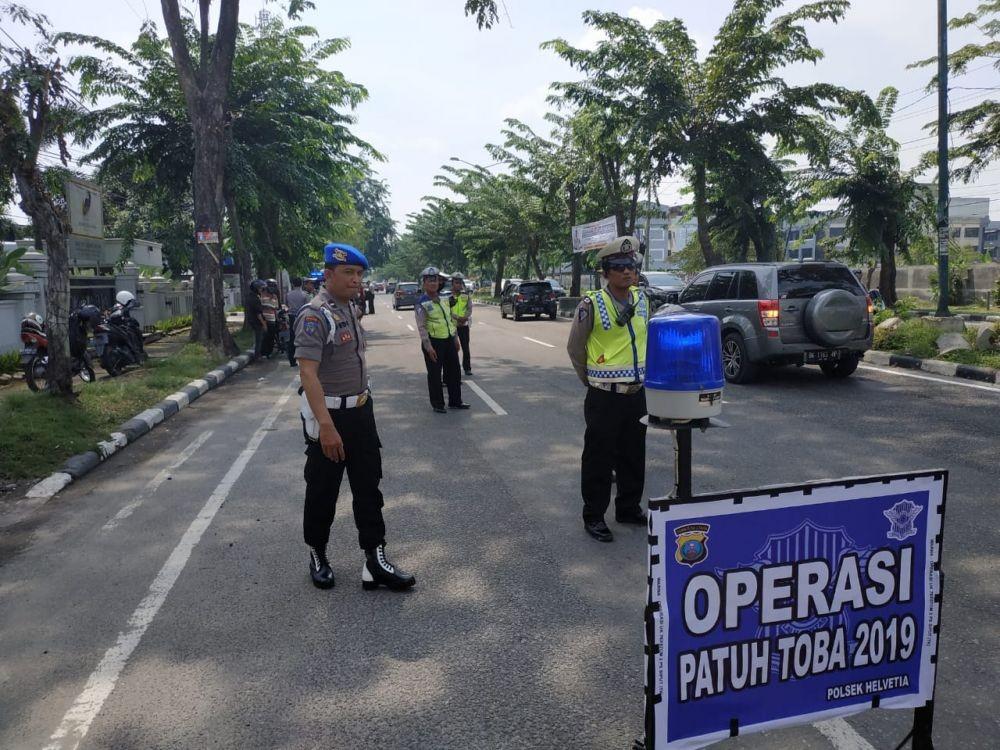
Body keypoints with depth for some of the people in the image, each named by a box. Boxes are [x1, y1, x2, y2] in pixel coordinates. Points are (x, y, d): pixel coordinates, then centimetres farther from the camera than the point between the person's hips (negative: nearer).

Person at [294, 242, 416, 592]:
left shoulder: (350, 308, 9)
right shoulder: (314, 315, -18)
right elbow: (308, 373, -26)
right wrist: (326, 426, -33)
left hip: (361, 410, 8)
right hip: (328, 415, -8)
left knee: (368, 485, 8)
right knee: (322, 490, 8)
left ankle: (375, 560, 15)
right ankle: (317, 556, 27)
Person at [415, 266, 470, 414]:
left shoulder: (443, 300, 11)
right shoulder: (421, 304, -11)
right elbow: (421, 327, -17)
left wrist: (455, 338, 18)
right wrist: (428, 346, -24)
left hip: (448, 341, 7)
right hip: (434, 342, -7)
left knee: (454, 372, 13)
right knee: (434, 375, 3)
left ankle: (455, 401, 27)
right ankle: (437, 404, 15)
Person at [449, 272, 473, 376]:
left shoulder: (466, 295, 6)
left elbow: (470, 308, 1)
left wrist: (465, 318, -18)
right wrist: (457, 318, -22)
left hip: (464, 325, 2)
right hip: (451, 325, -2)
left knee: (466, 347, 6)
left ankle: (467, 368, 15)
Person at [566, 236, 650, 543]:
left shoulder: (642, 299, 5)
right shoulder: (592, 304, -12)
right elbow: (574, 348, -1)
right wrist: (592, 380, 6)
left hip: (636, 394, 6)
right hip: (604, 397, -5)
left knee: (633, 456, 16)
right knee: (599, 459, 3)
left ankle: (629, 507, 33)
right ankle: (594, 516, 16)